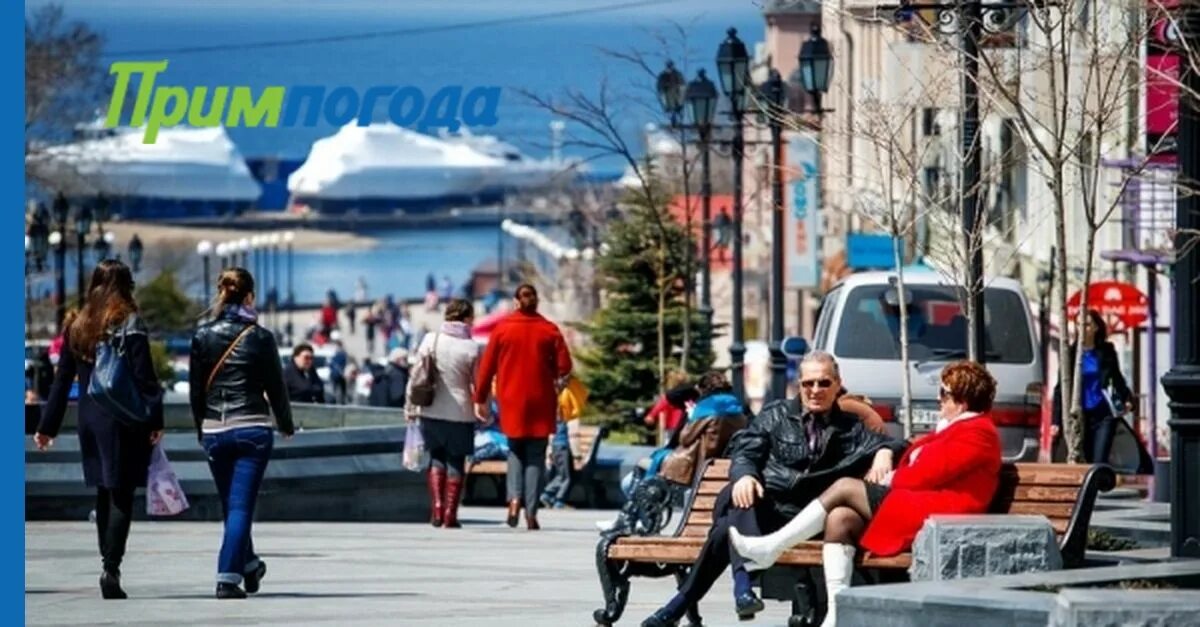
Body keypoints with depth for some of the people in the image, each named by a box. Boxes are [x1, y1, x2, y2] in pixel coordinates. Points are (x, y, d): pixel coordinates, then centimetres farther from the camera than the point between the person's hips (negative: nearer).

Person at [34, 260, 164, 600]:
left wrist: (47, 426, 13)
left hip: (90, 419, 5)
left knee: (105, 495, 14)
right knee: (122, 496, -6)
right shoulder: (130, 324, -7)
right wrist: (155, 421, -11)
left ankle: (110, 567, 15)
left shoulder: (77, 327, 8)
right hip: (123, 420, -5)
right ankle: (111, 567, -17)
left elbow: (62, 380, 10)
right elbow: (144, 378, -13)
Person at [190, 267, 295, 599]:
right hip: (253, 429, -3)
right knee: (241, 506, -5)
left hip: (214, 431, 3)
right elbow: (275, 385, 1)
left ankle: (249, 565, 33)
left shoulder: (203, 336, 2)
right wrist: (286, 424, 16)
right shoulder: (260, 337, -5)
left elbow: (195, 389, 6)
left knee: (231, 505, 17)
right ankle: (228, 577, -14)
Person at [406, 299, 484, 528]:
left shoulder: (430, 340, -3)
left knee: (436, 458, 16)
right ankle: (450, 515, 8)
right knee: (456, 462, 8)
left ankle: (437, 509, 3)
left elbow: (416, 376, -1)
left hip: (431, 412, 2)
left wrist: (411, 407, 7)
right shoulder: (472, 348, -8)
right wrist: (484, 414, 8)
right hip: (461, 413, -2)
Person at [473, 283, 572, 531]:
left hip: (511, 401, 0)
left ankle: (514, 499, -7)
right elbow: (564, 367, -4)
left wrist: (480, 399, 6)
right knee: (536, 456, 5)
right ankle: (531, 512, -3)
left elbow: (486, 366, 0)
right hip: (541, 402, 0)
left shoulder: (502, 328, -1)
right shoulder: (549, 330, -2)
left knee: (515, 451, 15)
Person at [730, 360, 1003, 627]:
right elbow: (916, 465, 25)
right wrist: (884, 470, 6)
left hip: (938, 515, -10)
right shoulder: (955, 428, 28)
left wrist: (890, 480, 1)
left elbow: (929, 473, -13)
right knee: (840, 519, -11)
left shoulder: (977, 433, -6)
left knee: (845, 488, -14)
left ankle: (770, 548, -10)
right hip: (914, 508, 10)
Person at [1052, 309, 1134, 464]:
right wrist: (1057, 421, -4)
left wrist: (1127, 398, 2)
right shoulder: (1071, 354, 2)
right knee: (1089, 461, 4)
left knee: (1099, 461, -11)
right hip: (1082, 415, 1)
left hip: (1103, 415, -1)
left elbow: (1117, 378, 20)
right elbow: (1060, 389, 2)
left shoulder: (1106, 351, 5)